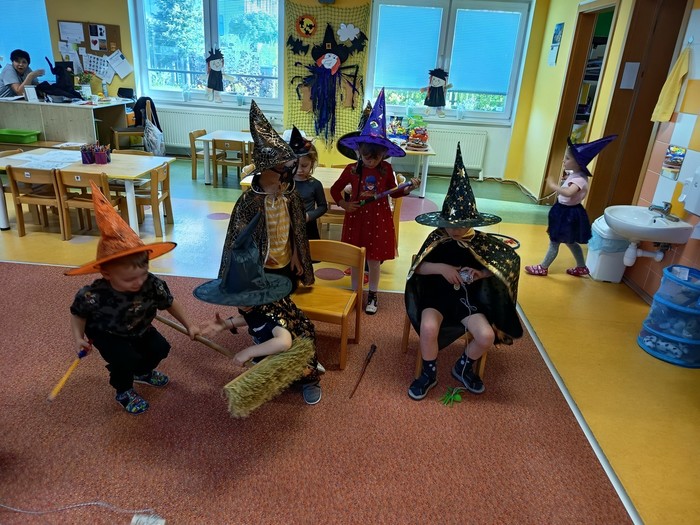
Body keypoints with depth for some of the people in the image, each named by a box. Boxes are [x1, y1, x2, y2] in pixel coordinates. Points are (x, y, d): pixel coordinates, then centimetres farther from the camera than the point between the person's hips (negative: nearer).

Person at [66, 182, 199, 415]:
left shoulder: (153, 284, -30)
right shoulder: (94, 295, -37)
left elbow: (170, 303, -11)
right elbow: (78, 314, -14)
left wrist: (189, 325, -4)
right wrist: (79, 338, -25)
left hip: (139, 329, 4)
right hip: (106, 334, -4)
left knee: (160, 348, -2)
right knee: (125, 360, -23)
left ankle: (143, 372, 33)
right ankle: (124, 392, 11)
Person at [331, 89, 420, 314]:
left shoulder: (386, 169, -4)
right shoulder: (351, 169, -6)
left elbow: (393, 192, 8)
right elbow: (335, 189, 6)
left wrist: (409, 188, -8)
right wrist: (344, 204, -7)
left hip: (379, 219, 0)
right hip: (357, 218, 0)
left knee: (374, 260, 8)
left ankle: (372, 296, 26)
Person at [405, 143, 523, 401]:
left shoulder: (481, 241, -6)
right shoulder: (437, 239, -8)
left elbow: (511, 259, 1)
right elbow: (417, 267, -7)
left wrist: (481, 274, -14)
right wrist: (441, 267, -25)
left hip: (468, 297, 2)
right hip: (437, 294, -1)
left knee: (486, 336, -19)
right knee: (428, 328, -31)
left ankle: (463, 367, 16)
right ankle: (429, 373, 0)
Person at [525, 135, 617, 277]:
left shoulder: (579, 179, -26)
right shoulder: (573, 174, 3)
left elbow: (568, 193, -45)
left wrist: (553, 186, -38)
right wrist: (564, 179, 6)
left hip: (568, 214, -10)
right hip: (564, 211, 10)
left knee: (554, 243, 3)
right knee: (570, 242, 23)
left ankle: (543, 268, 16)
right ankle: (581, 267, 36)